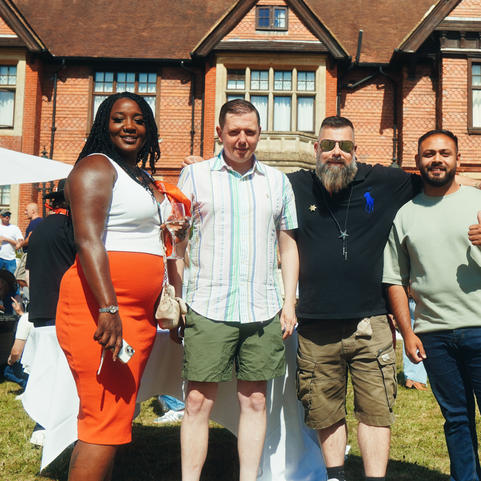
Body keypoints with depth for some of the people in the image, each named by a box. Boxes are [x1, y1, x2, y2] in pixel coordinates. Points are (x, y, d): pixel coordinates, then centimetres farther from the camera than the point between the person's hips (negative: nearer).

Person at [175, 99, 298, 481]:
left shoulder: (277, 182, 12)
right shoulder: (194, 176, 5)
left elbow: (288, 245, 15)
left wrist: (290, 301, 7)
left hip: (264, 310, 3)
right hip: (208, 307, -2)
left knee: (255, 400, 10)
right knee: (198, 401, 0)